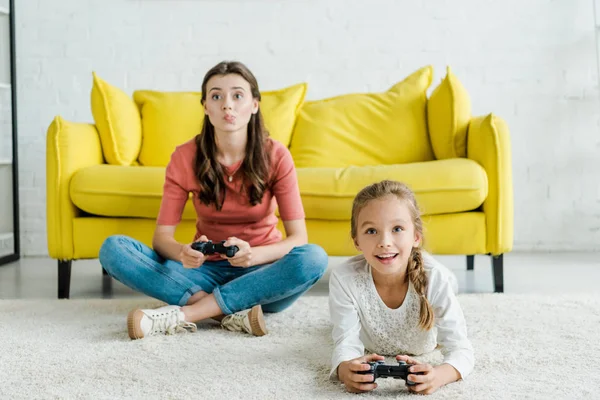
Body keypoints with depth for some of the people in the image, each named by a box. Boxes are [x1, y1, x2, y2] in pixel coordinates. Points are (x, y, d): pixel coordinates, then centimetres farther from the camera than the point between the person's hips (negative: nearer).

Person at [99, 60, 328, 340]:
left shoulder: (275, 156, -9)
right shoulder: (185, 157, -6)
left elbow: (298, 238, -13)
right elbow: (162, 236, -7)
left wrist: (253, 255, -34)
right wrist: (182, 253, -32)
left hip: (258, 275, -1)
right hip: (206, 270, 1)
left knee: (314, 258, -33)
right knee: (113, 249, -19)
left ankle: (184, 314, -29)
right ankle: (232, 313, -27)